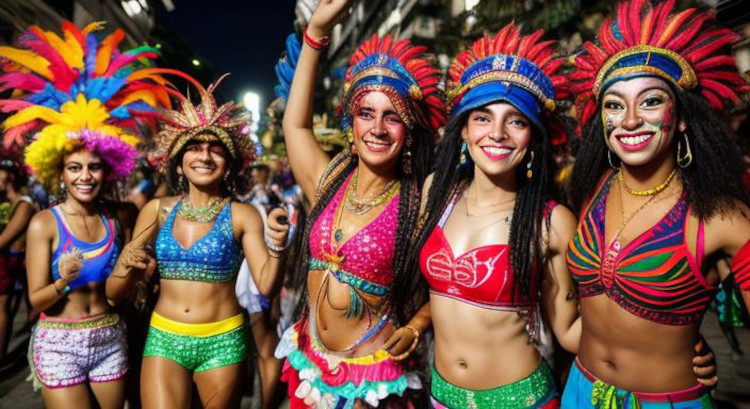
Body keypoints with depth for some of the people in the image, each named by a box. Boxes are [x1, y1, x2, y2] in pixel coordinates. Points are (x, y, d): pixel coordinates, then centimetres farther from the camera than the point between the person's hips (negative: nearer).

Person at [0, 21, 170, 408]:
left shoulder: (118, 217, -1)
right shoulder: (44, 223, -11)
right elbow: (36, 299, -10)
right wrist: (64, 281, -30)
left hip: (111, 339, 3)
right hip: (59, 344, -3)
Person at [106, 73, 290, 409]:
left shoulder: (242, 215, -7)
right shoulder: (157, 210, 1)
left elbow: (266, 285, -14)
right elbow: (115, 293, 1)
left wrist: (276, 246, -31)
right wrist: (125, 265, -19)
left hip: (222, 341, -1)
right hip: (163, 338, 2)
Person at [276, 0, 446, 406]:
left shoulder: (418, 203, -16)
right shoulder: (329, 183, -5)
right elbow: (295, 123, 1)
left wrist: (414, 328, -21)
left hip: (370, 374, -4)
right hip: (309, 360, 5)